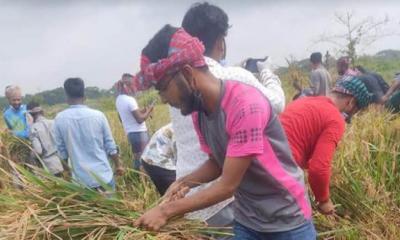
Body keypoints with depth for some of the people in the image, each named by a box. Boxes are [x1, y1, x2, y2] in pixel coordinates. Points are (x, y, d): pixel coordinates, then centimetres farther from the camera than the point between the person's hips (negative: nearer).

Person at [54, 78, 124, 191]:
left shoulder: (60, 119, -6)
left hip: (81, 179, 1)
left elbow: (62, 151, 1)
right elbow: (110, 145, -1)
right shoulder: (98, 115, -8)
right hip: (104, 175, 0)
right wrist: (118, 165, 14)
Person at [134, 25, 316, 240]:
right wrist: (184, 182, -10)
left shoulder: (246, 104, -29)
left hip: (287, 223, -6)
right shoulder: (199, 112, -6)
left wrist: (166, 210, -21)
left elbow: (228, 185, -25)